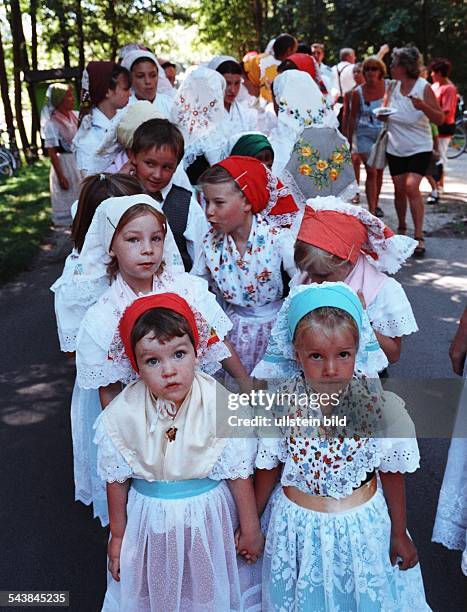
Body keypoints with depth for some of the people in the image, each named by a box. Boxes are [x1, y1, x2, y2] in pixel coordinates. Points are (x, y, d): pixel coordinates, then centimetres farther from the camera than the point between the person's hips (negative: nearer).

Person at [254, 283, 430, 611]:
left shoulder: (380, 407, -20)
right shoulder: (282, 405, -18)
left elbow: (391, 474, -5)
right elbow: (268, 469, -4)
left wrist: (399, 533, 5)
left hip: (362, 525, 0)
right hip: (298, 524, 1)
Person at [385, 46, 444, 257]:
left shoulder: (423, 87, -12)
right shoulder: (392, 86, 2)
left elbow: (440, 119, -14)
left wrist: (424, 107, -30)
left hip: (419, 148, -5)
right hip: (395, 148, 5)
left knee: (411, 187, -18)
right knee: (399, 190, 8)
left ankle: (419, 237, -13)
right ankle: (401, 229, 28)